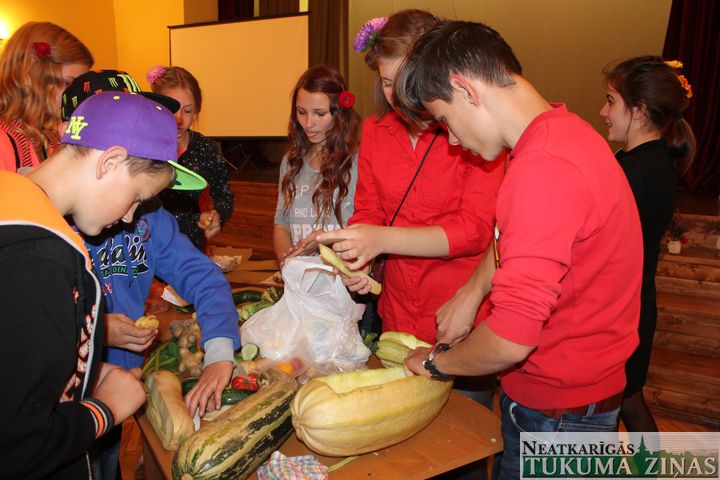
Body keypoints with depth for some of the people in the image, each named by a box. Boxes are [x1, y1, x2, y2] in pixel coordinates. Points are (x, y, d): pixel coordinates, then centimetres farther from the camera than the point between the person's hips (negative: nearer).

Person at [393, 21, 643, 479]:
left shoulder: (545, 170, -32)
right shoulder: (563, 130, 2)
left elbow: (510, 340, -32)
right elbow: (510, 235, 16)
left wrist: (437, 361, -13)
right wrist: (471, 292, 3)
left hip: (559, 411, -8)